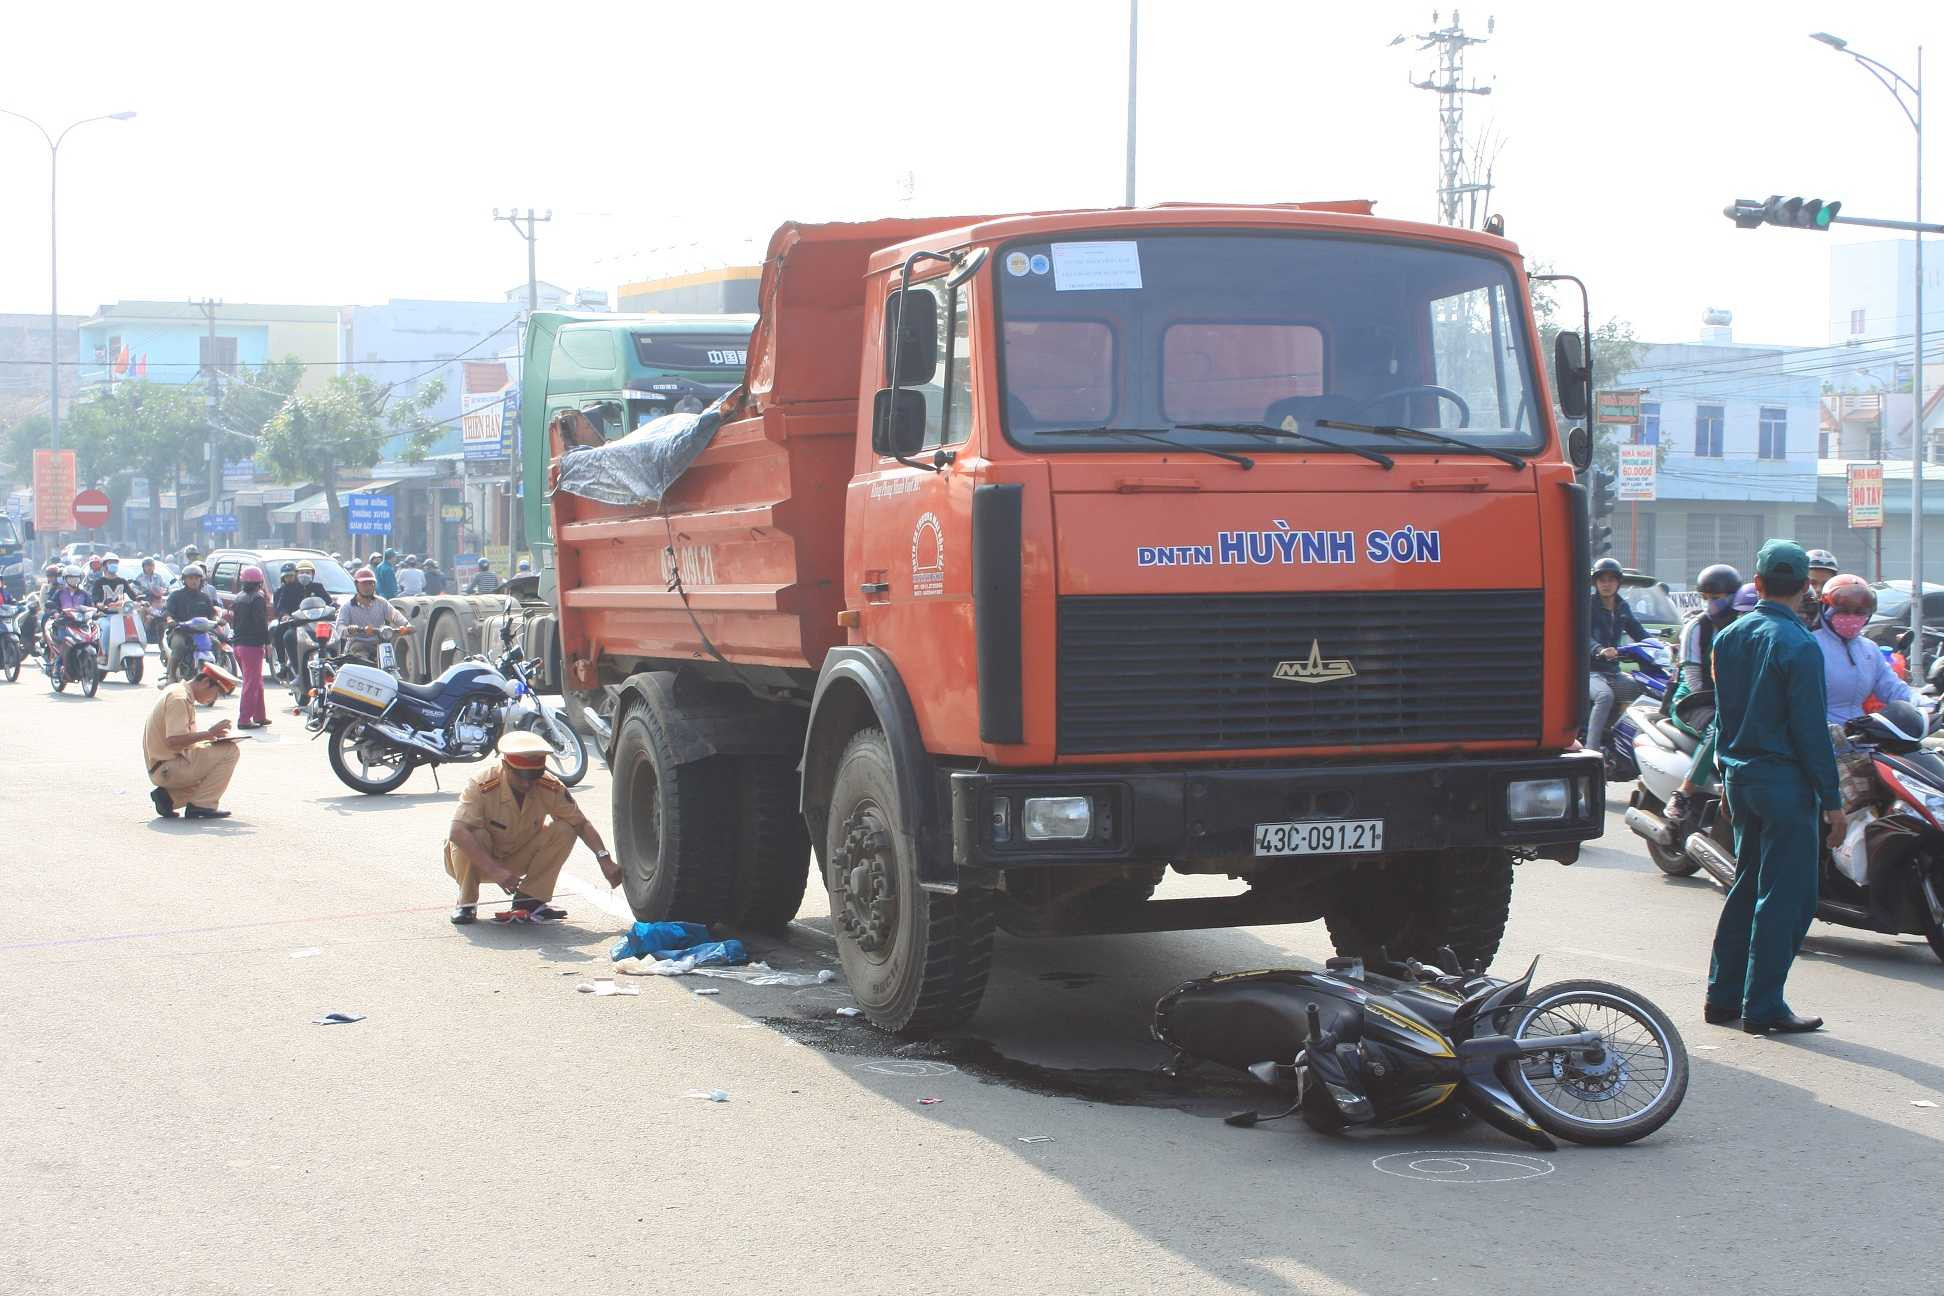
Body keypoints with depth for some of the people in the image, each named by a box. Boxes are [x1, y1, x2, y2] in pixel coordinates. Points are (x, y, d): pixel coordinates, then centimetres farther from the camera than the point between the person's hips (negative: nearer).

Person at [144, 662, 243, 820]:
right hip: (167, 769, -10)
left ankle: (168, 796, 10)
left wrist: (208, 736, 6)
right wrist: (208, 734, -23)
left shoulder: (176, 691, 16)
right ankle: (201, 805, -11)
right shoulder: (179, 698, -16)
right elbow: (173, 741, -26)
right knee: (229, 751, -13)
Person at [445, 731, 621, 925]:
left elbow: (581, 823, -11)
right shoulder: (481, 785, -31)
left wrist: (604, 859, -28)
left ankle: (528, 899, -6)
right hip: (480, 860, -3)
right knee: (474, 835, -36)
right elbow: (457, 832, -41)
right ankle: (466, 902, -12)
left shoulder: (550, 788, -18)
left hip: (517, 859, 4)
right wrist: (495, 870, -49)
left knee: (564, 831, -18)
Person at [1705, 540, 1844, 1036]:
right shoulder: (1799, 646, -16)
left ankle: (1722, 995, 20)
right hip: (1785, 781, -8)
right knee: (1784, 897, -1)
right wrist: (1831, 800, -10)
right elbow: (1810, 729, -15)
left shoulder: (1729, 638, 7)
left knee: (1748, 887, 17)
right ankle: (1762, 1007, 0)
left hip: (1741, 776, 8)